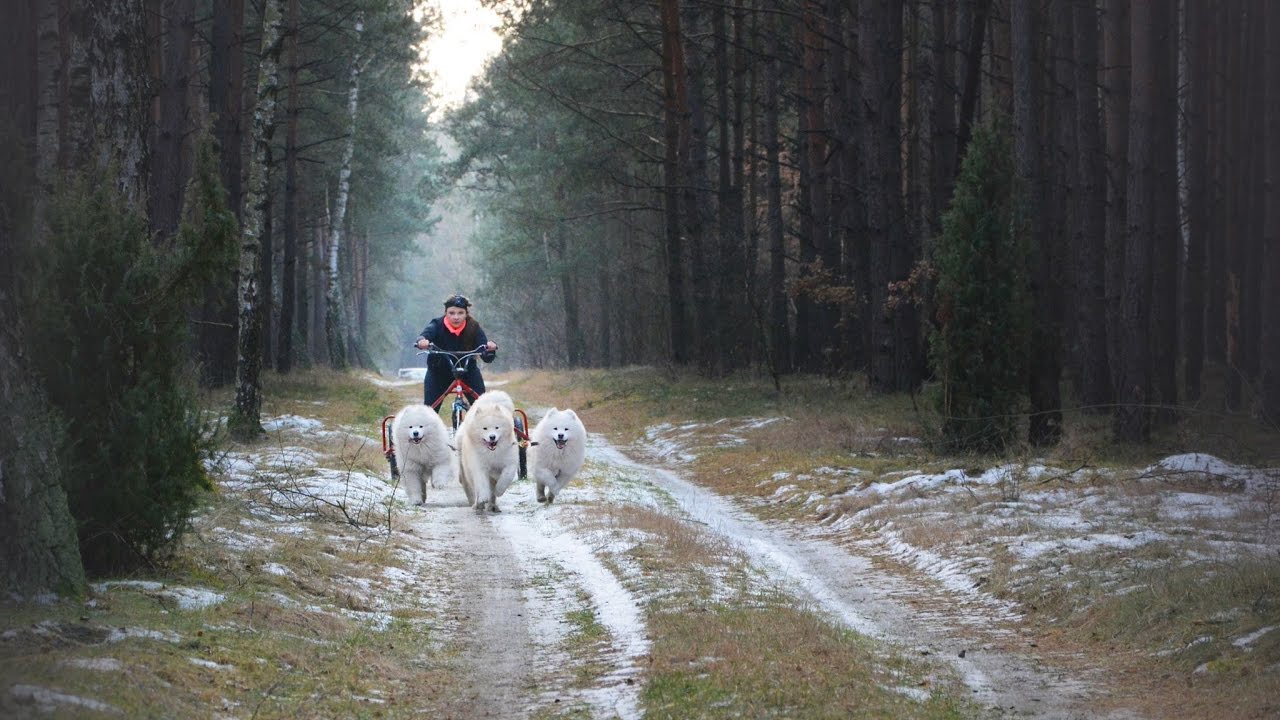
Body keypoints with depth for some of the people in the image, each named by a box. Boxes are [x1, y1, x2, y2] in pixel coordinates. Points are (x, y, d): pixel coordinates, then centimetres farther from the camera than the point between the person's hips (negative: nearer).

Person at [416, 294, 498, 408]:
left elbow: (487, 358, -27)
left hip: (467, 371, 0)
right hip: (439, 372, 0)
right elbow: (425, 335, -44)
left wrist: (490, 349, -51)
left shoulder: (474, 328, -19)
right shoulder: (437, 325, -22)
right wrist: (422, 342, -69)